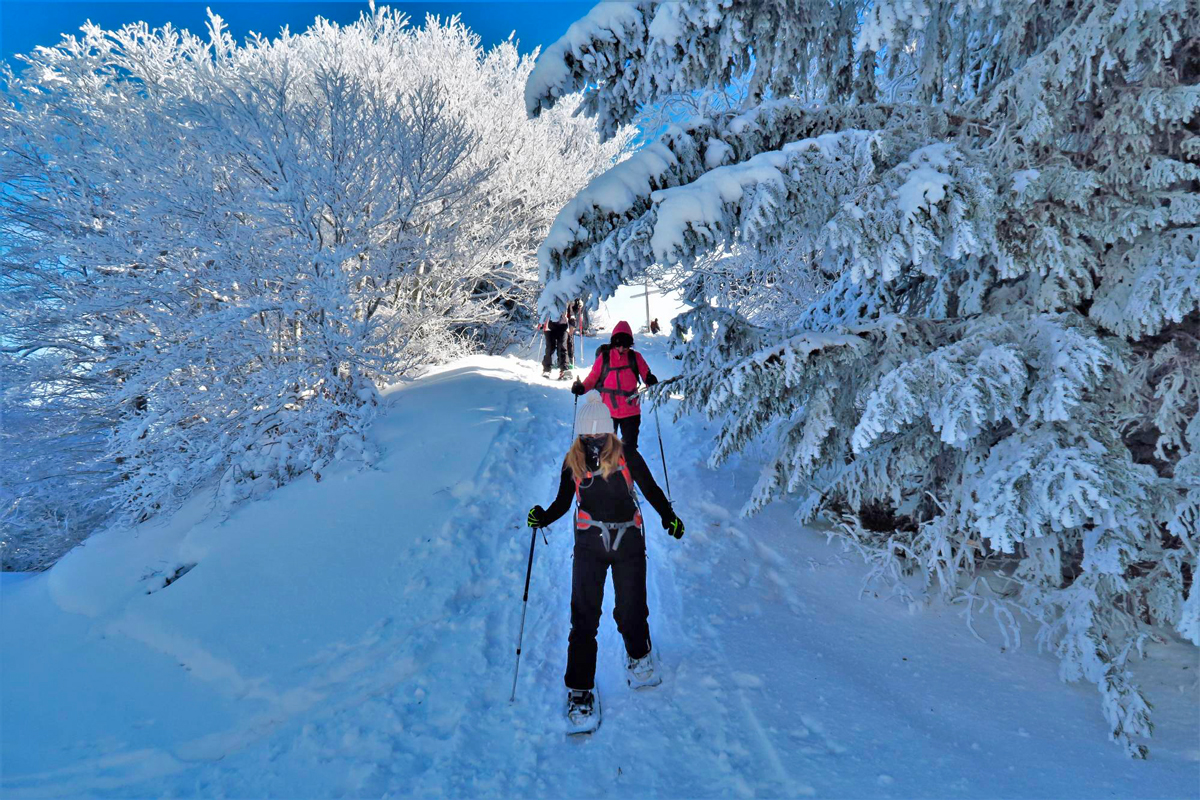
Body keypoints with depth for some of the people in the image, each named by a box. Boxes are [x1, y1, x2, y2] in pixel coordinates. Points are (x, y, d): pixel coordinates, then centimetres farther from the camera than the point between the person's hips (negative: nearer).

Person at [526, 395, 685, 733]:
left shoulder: (628, 458, -6)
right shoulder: (572, 463, -1)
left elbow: (651, 490, 4)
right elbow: (563, 502, 7)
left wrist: (668, 516, -11)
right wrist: (543, 517, -12)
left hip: (629, 543, 0)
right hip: (589, 545, 1)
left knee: (631, 611, 5)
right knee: (584, 616, -6)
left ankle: (638, 656, 39)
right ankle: (580, 690, 7)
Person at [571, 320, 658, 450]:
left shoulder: (635, 357, 0)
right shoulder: (604, 357, -3)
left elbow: (646, 375, 2)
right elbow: (593, 377, 0)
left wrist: (651, 381, -21)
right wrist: (581, 387, -17)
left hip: (631, 411, 1)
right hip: (608, 410, -1)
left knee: (630, 446, 11)